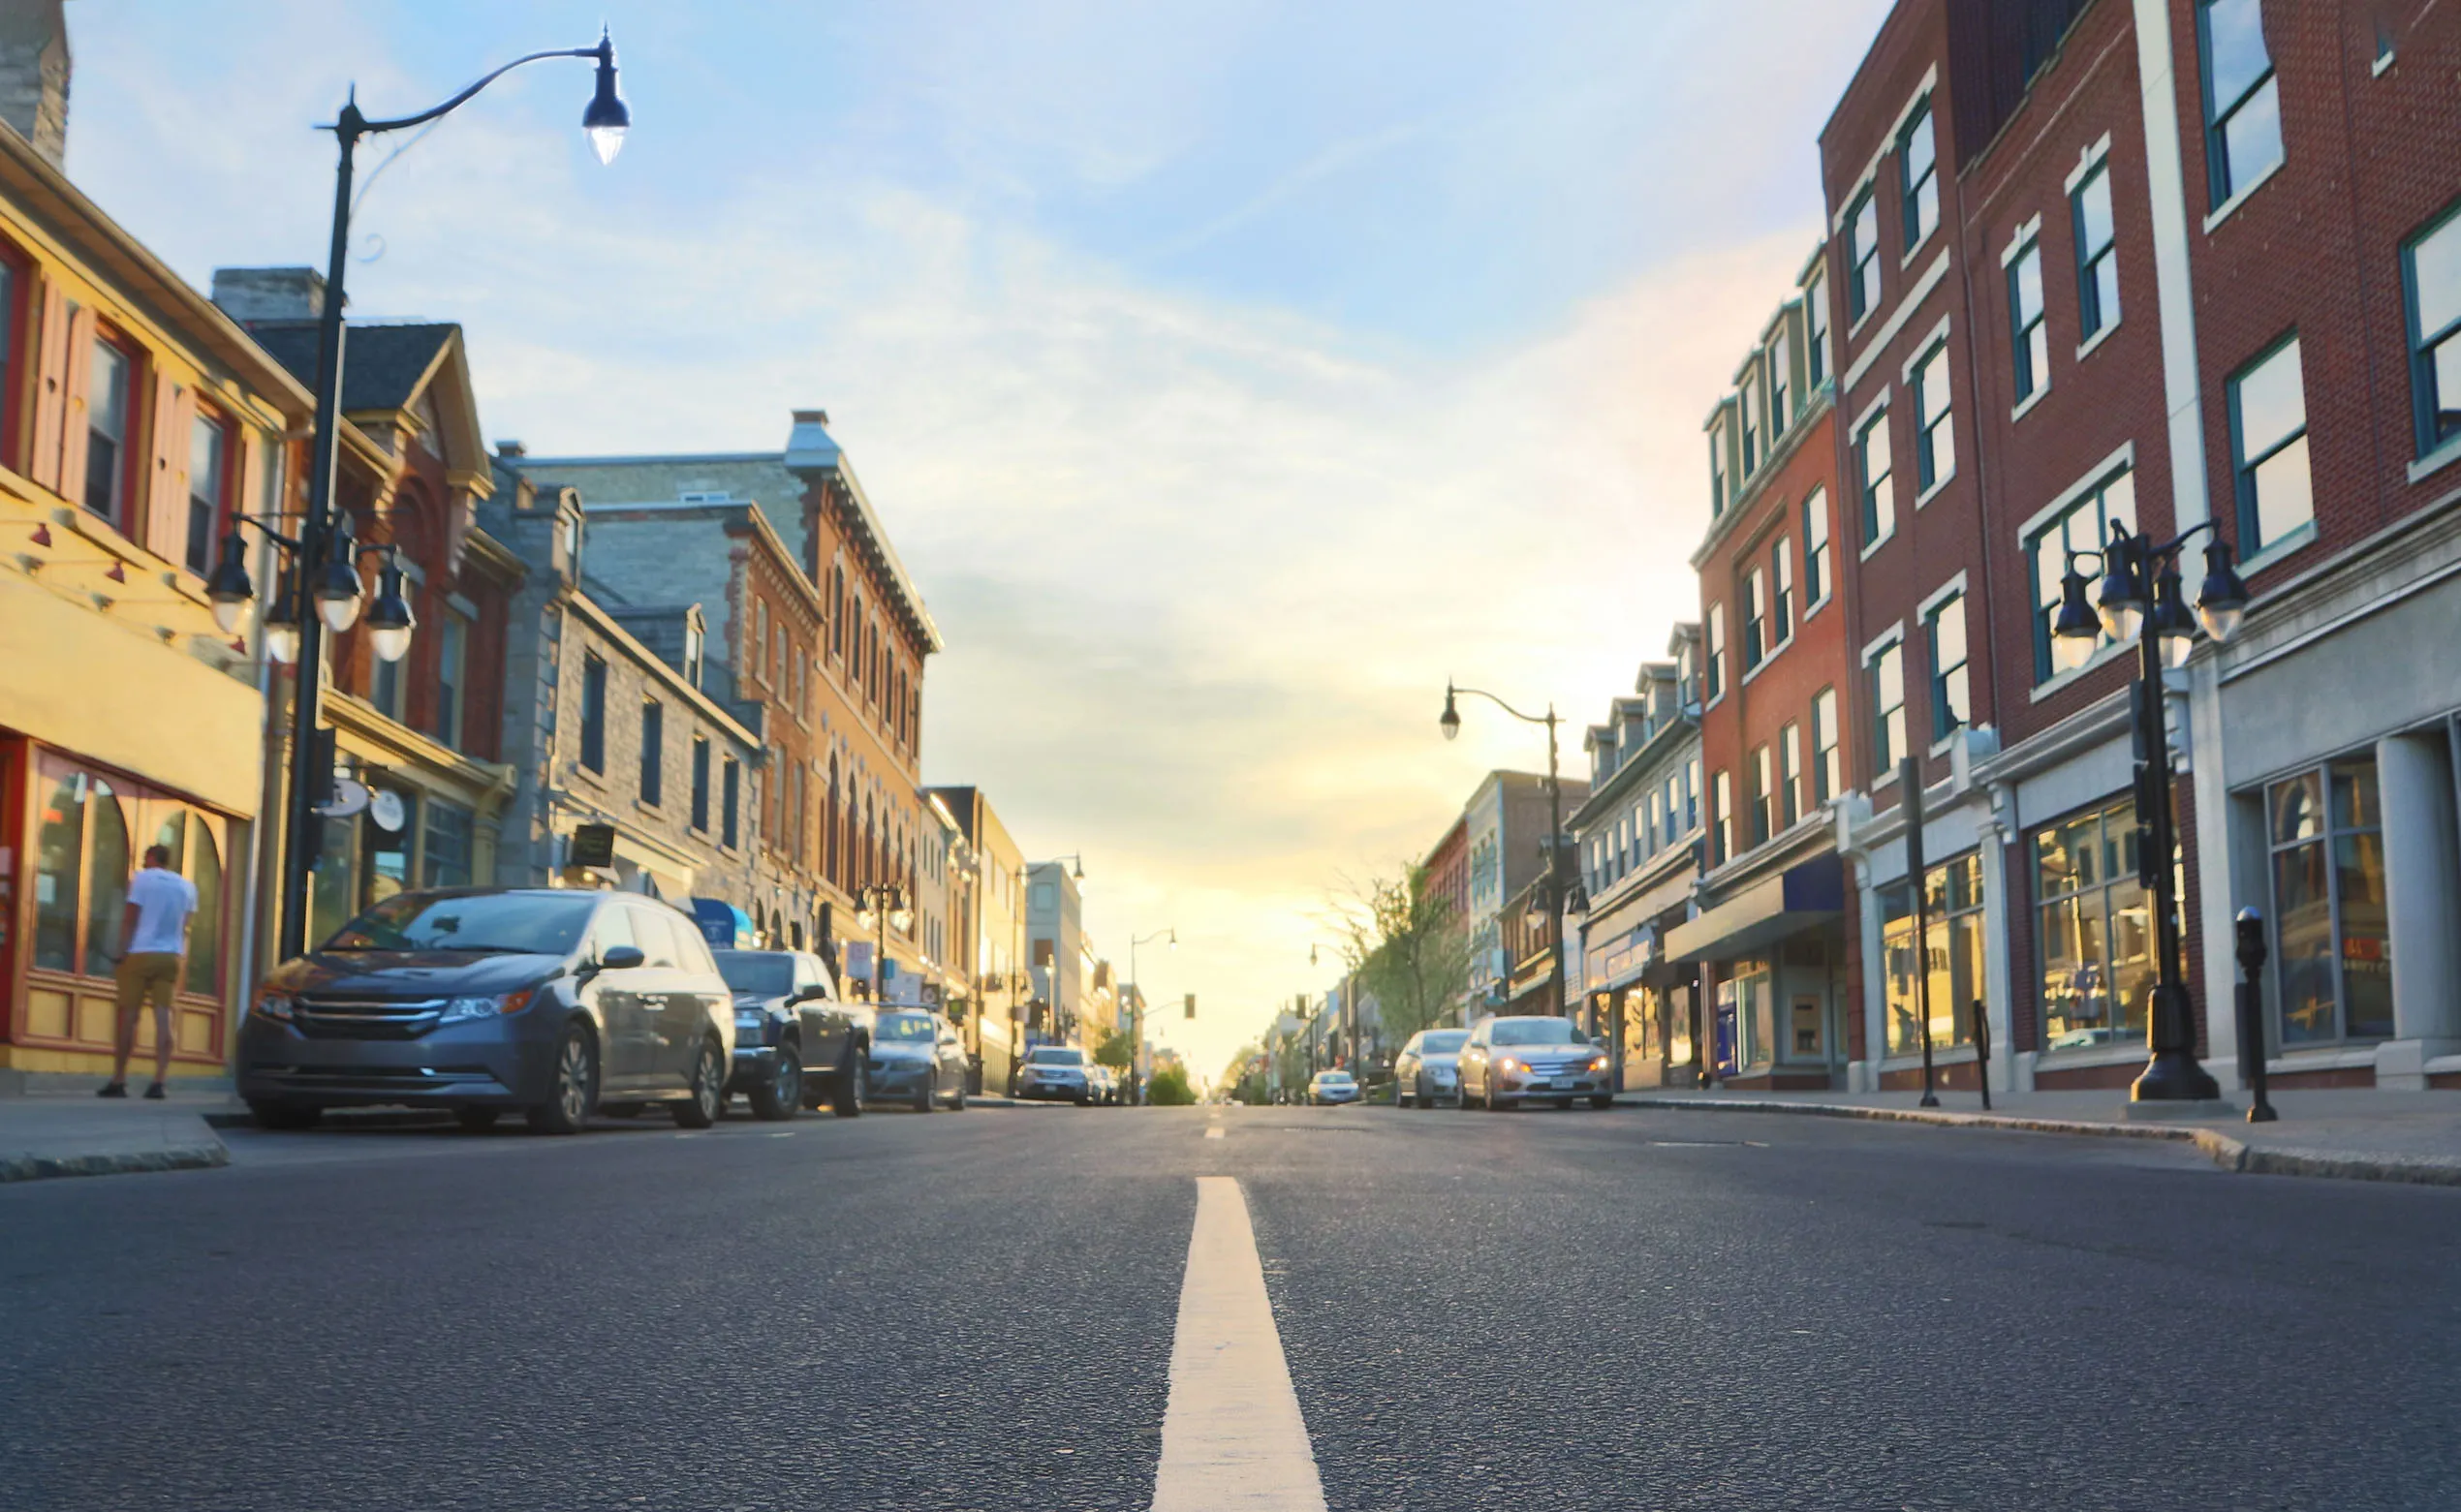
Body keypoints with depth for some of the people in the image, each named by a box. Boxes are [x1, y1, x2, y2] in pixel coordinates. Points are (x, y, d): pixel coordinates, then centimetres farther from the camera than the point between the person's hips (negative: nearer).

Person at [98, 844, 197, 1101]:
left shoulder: (143, 879, 0)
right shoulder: (187, 886, 12)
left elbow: (129, 919, -5)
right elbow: (185, 926, 12)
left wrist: (122, 953, -3)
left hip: (141, 953, -3)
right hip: (172, 957, 3)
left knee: (129, 1016, 2)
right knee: (164, 1017, -3)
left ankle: (118, 1081, 5)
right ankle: (158, 1082, -10)